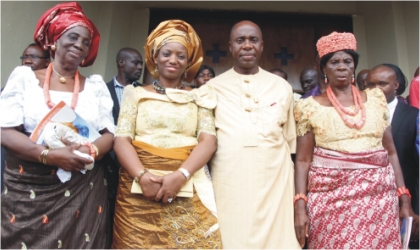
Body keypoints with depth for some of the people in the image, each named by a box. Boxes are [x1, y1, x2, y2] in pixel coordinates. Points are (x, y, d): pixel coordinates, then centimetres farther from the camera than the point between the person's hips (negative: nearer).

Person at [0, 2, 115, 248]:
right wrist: (50, 155, -19)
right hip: (28, 188, -1)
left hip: (84, 189, 1)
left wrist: (91, 151, -19)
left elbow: (109, 133, 2)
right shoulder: (24, 77, 2)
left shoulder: (96, 85, 6)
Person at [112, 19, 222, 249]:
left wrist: (180, 175, -17)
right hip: (138, 188, 0)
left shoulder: (198, 97, 10)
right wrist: (142, 176, -17)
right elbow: (121, 140, 0)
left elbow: (208, 140, -2)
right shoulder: (136, 94, 10)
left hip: (187, 190, 0)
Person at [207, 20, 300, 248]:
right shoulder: (212, 87, 3)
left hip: (273, 180, 1)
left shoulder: (282, 87, 7)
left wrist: (297, 190, 11)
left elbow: (290, 140, 11)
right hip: (227, 181, -1)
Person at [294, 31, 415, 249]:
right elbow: (303, 160, -2)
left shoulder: (375, 99, 9)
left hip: (379, 198, 3)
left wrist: (404, 199, 4)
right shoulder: (310, 107, 1)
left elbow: (390, 151, 9)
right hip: (331, 200, -2)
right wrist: (300, 207, -10)